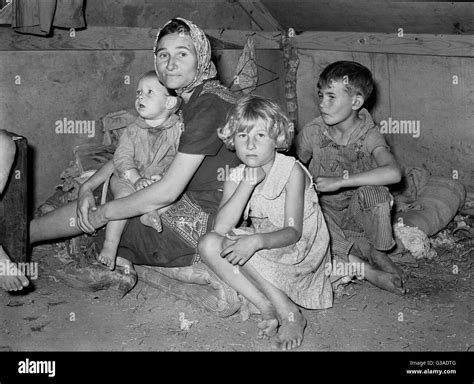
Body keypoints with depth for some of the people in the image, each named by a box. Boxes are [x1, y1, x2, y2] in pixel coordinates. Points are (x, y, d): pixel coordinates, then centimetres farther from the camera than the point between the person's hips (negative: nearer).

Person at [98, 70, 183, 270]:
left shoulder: (179, 130, -4)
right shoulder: (133, 130, 3)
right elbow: (122, 158, -5)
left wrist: (164, 177, -25)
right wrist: (136, 180, -22)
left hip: (163, 181, 0)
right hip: (129, 179, 0)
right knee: (125, 195, -28)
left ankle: (152, 212, -29)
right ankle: (110, 244, -24)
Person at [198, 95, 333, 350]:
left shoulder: (292, 171, -15)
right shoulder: (236, 177, -2)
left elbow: (293, 232, -20)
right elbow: (221, 227, -18)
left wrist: (257, 240, -39)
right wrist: (248, 183, -25)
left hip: (300, 248, -5)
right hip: (262, 250, 6)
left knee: (234, 243, -27)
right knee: (208, 245, -18)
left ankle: (290, 313, -19)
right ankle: (268, 308, -17)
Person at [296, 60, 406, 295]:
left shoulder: (369, 136, -15)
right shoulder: (313, 132, -9)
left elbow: (393, 173, -34)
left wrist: (339, 181, -36)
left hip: (357, 213, -2)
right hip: (324, 209, 2)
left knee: (373, 191, -33)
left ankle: (379, 253, -11)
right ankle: (367, 270, -28)